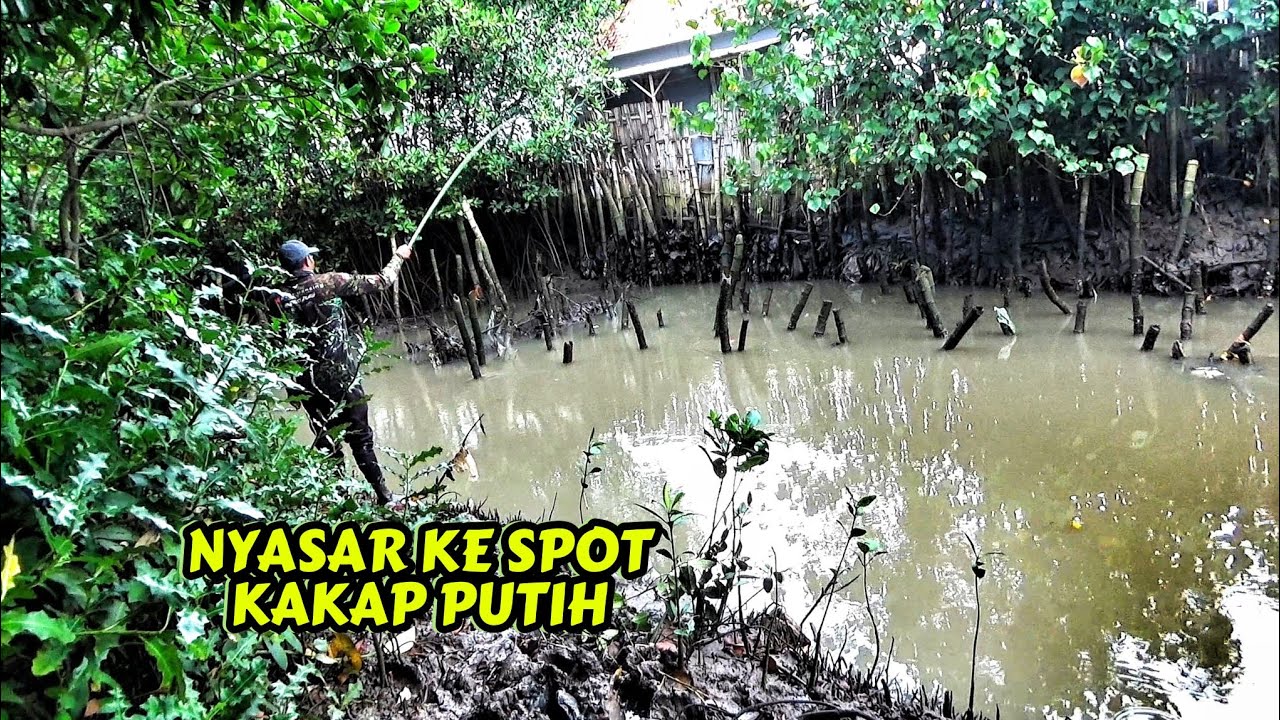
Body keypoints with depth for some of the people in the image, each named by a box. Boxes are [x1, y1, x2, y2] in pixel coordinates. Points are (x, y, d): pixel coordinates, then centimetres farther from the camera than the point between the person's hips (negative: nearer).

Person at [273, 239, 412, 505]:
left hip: (309, 383, 3)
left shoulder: (281, 299, 1)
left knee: (326, 444, 13)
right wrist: (399, 256, 15)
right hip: (342, 375, -3)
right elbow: (380, 282, 0)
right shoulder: (329, 282, -8)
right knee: (360, 438, 6)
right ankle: (383, 496, 9)